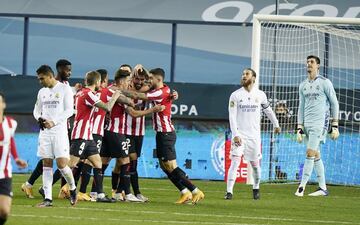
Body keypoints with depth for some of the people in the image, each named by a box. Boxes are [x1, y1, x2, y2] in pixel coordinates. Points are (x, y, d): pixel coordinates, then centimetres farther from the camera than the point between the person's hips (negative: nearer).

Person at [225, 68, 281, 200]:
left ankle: (256, 188, 30)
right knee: (235, 162, -13)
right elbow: (232, 116, -7)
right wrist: (235, 135, -17)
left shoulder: (260, 95, 4)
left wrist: (276, 125, 29)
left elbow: (268, 111, 20)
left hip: (254, 135, 2)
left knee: (255, 164, 8)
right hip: (239, 134, -2)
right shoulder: (235, 95, -2)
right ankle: (229, 192, -14)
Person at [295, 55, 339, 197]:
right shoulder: (303, 85, 14)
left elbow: (334, 104, 0)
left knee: (310, 153, -13)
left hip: (319, 123, -6)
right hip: (307, 124, 6)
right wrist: (299, 129, 10)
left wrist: (335, 126, -5)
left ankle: (302, 186, -13)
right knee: (316, 156, 6)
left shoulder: (324, 83, -2)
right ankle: (323, 188, 10)